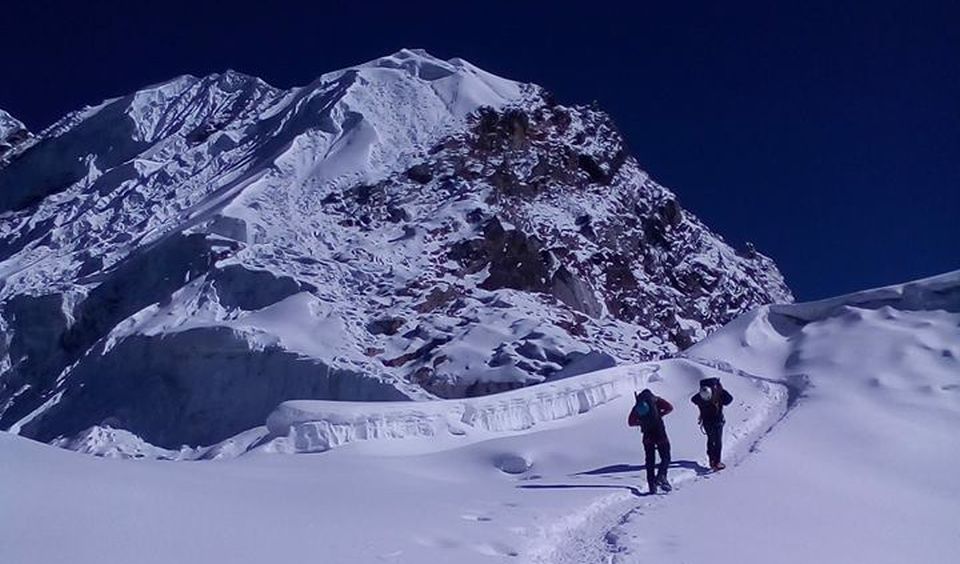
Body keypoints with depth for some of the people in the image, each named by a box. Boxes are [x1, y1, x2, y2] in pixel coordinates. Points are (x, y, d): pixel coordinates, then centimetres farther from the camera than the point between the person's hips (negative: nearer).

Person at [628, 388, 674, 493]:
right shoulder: (656, 400, 1)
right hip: (660, 433, -3)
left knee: (650, 461, 10)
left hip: (647, 436, 3)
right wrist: (660, 415, 1)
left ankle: (652, 484, 3)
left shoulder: (637, 406, 9)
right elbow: (669, 407, -10)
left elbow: (631, 422, 9)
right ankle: (661, 476, -16)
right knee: (665, 457, 7)